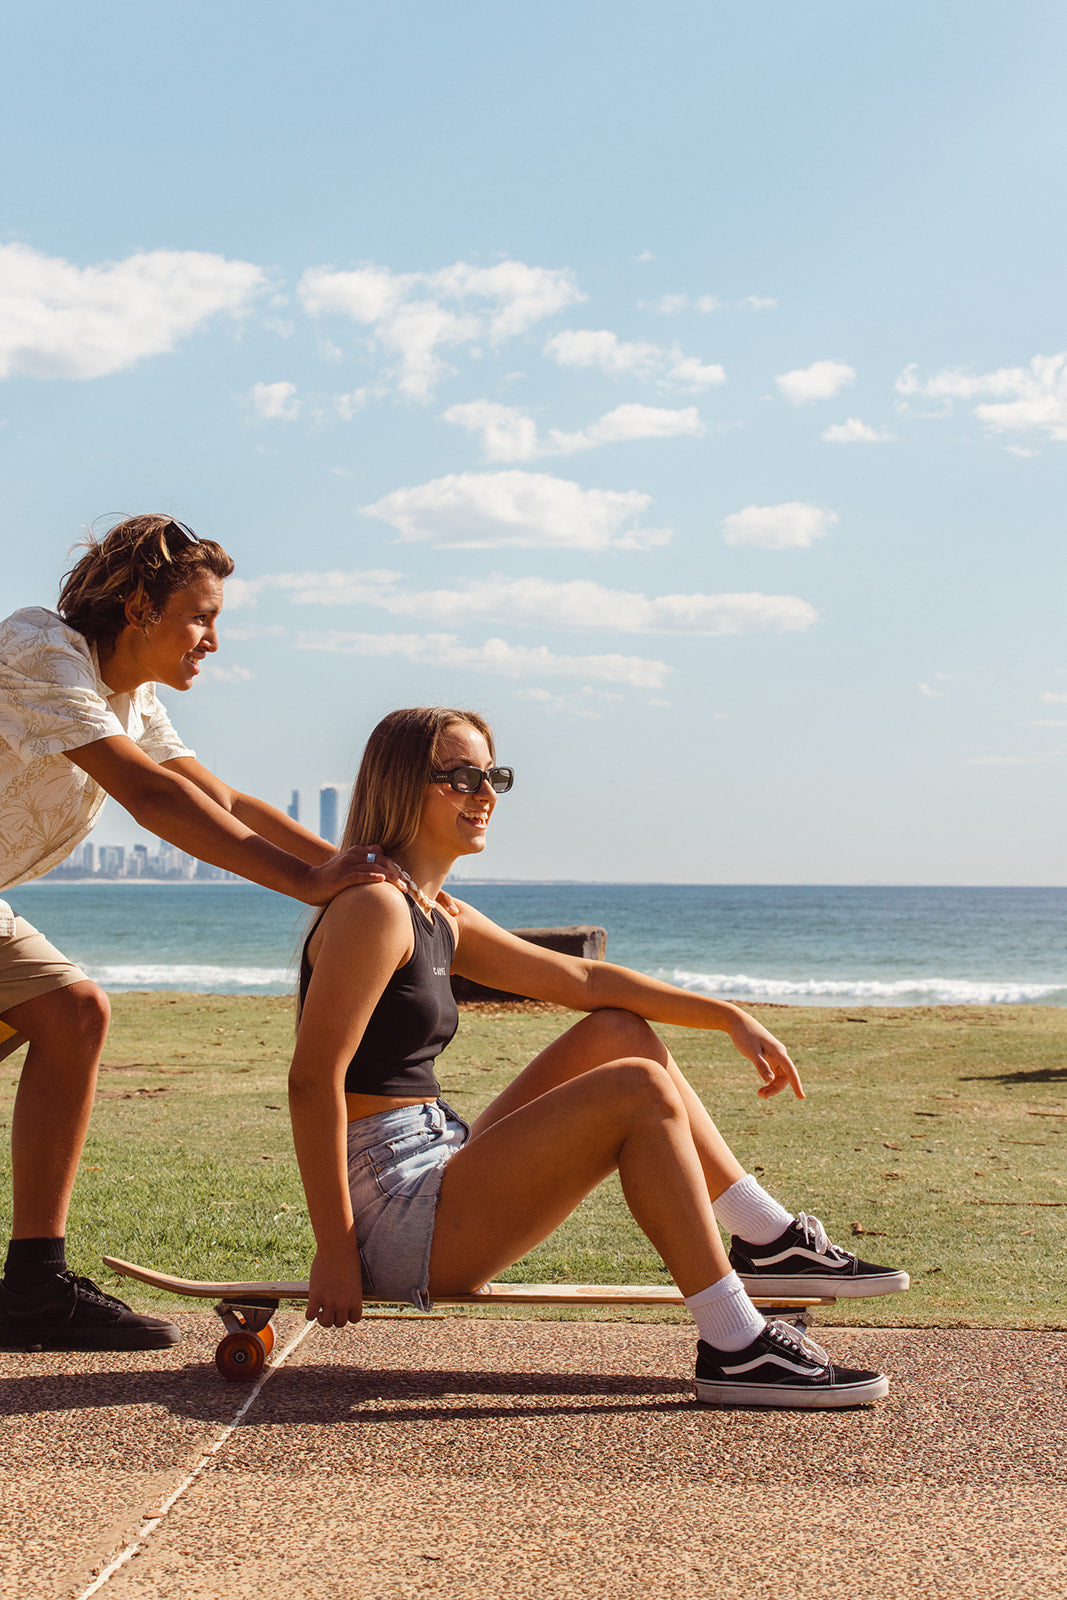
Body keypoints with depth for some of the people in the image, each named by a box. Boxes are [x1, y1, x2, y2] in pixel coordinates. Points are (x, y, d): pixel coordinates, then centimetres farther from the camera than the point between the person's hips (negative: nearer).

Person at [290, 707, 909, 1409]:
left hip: (441, 1181, 10)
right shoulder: (375, 906, -14)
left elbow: (581, 978, 17)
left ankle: (769, 1239, 12)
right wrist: (335, 1251, -22)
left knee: (619, 1033, 11)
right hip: (398, 1231, -10)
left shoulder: (442, 921, 15)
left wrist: (730, 1017, 12)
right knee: (640, 1091, -18)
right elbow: (314, 1080, -20)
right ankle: (735, 1350, -15)